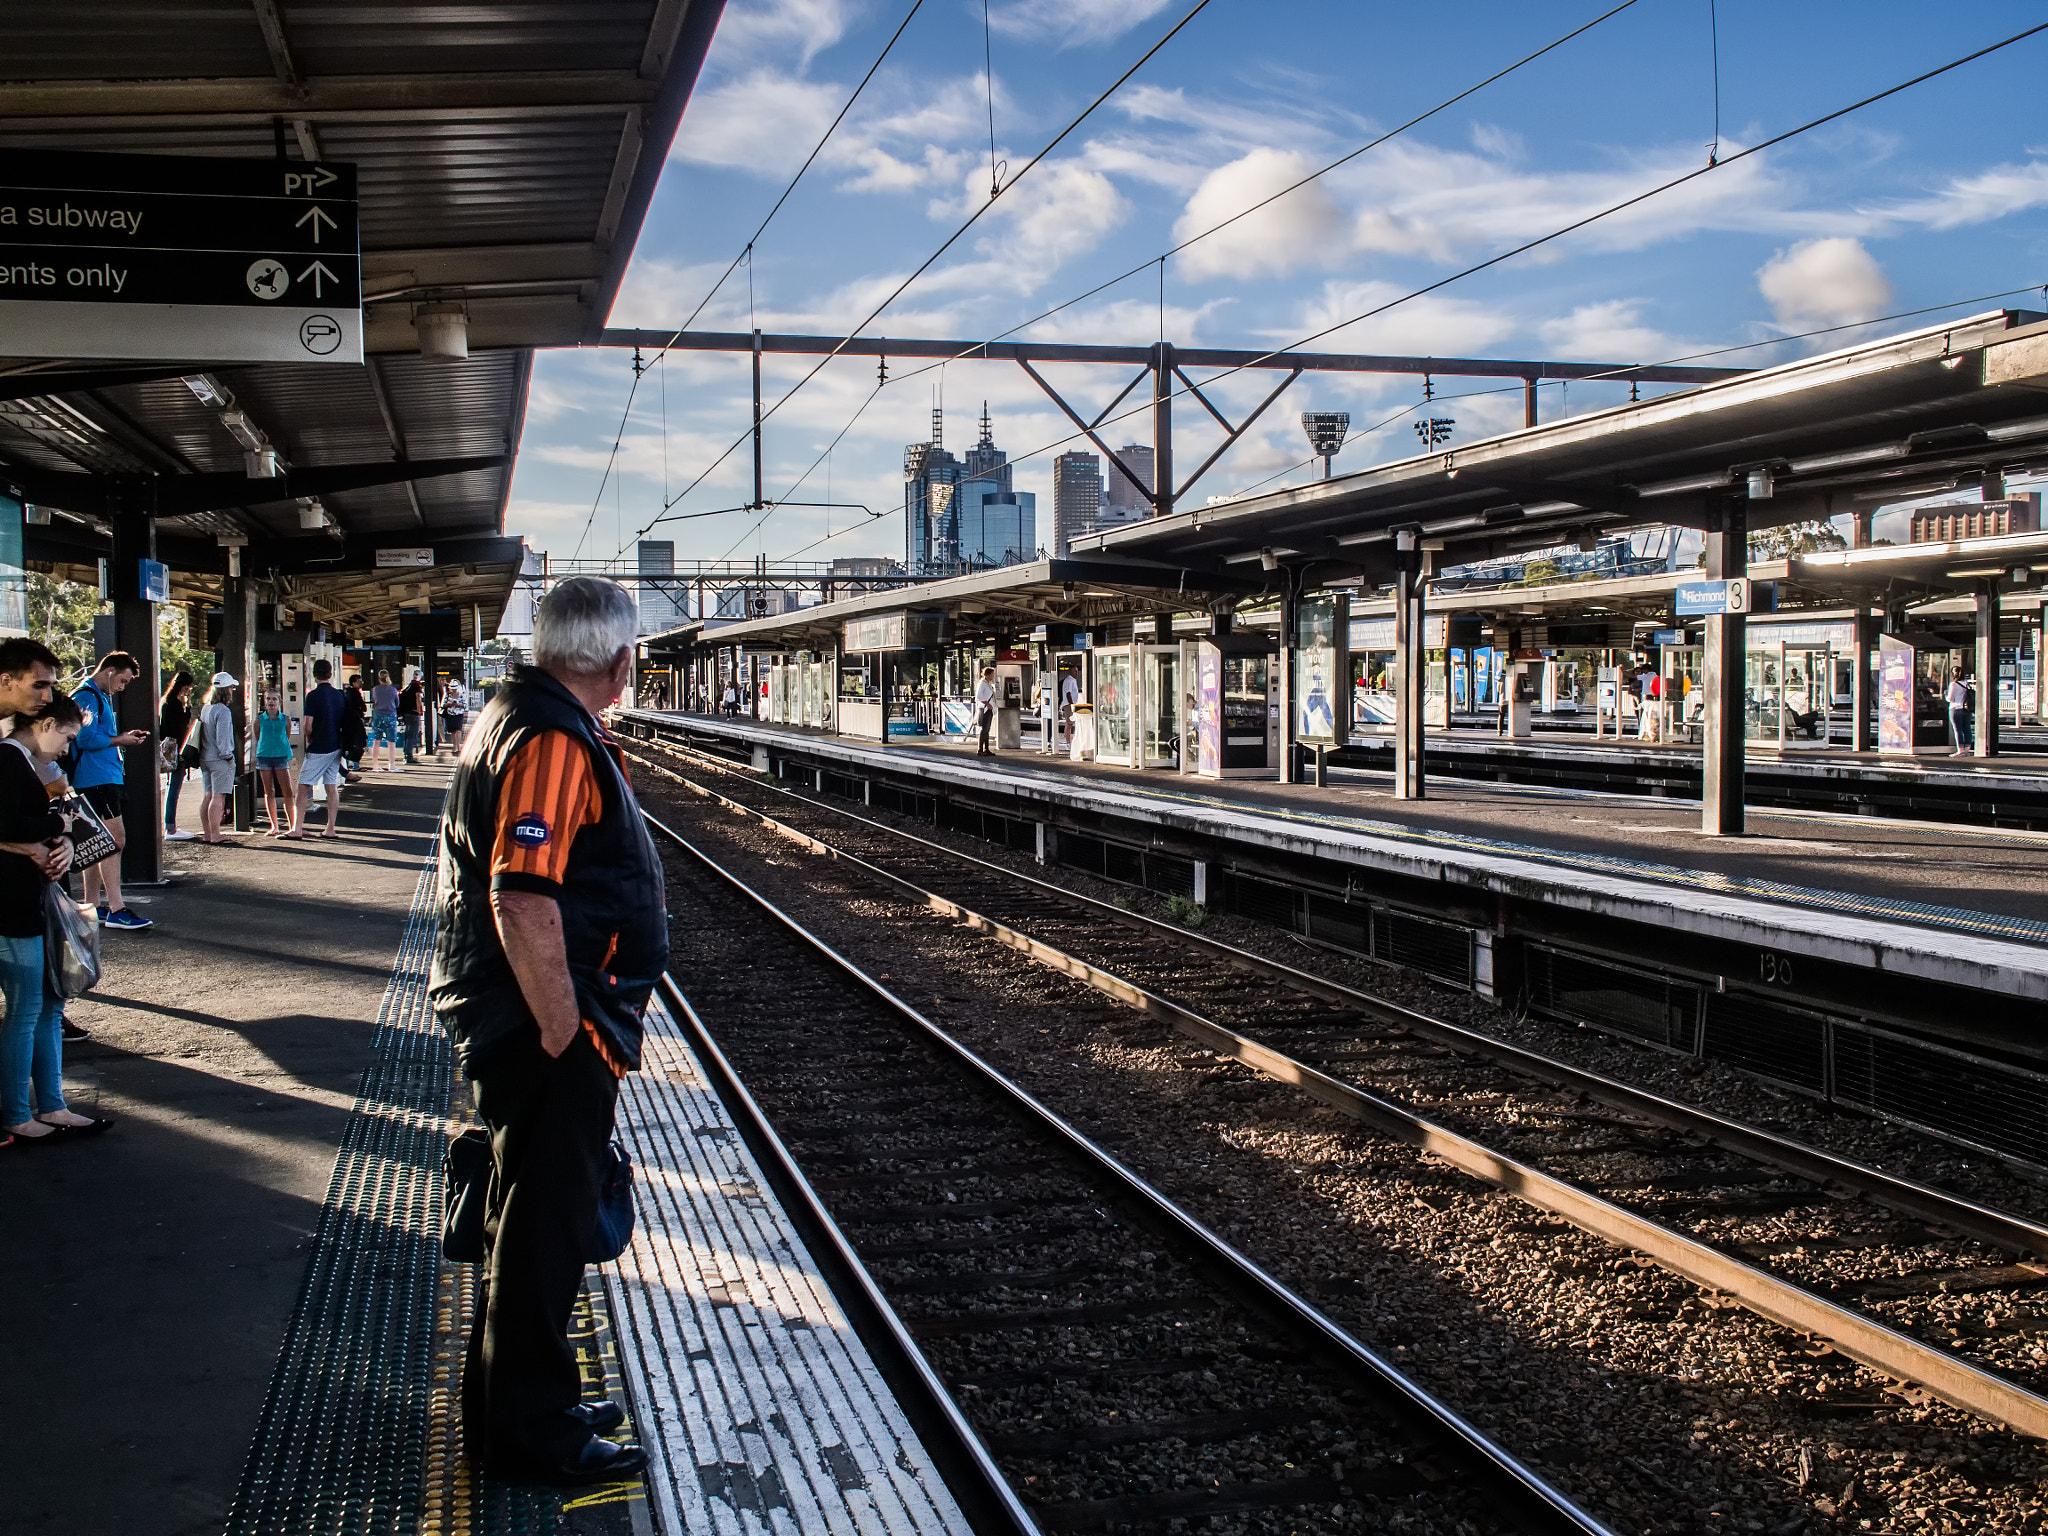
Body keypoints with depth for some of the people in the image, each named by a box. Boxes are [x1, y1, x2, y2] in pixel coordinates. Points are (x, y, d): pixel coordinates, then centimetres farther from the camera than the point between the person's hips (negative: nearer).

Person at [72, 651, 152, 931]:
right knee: (115, 838, -14)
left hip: (102, 778, 11)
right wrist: (119, 740, -9)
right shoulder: (88, 696, -11)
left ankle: (92, 905, 19)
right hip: (97, 778, -11)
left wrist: (123, 737, 12)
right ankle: (116, 910, -16)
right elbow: (86, 738, -20)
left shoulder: (99, 696, 22)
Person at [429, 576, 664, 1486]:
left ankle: (517, 1407, 36)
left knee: (532, 1221, 21)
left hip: (523, 1032, 11)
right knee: (545, 1229, 1)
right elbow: (524, 903, -29)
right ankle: (532, 1440, 15)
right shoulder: (551, 741, -21)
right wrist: (565, 1037, -23)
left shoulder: (522, 717, 13)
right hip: (549, 1038, -11)